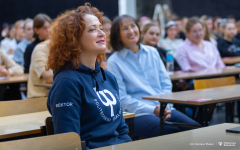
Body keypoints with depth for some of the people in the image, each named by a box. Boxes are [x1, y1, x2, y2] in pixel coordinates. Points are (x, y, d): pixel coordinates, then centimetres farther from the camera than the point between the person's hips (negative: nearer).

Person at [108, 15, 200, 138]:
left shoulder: (152, 52, 16)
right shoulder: (114, 62, 0)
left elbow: (166, 83, 15)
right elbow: (122, 98, -5)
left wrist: (166, 106, -4)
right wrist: (152, 110, -13)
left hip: (164, 110, 5)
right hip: (138, 115, -5)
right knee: (172, 133, -33)